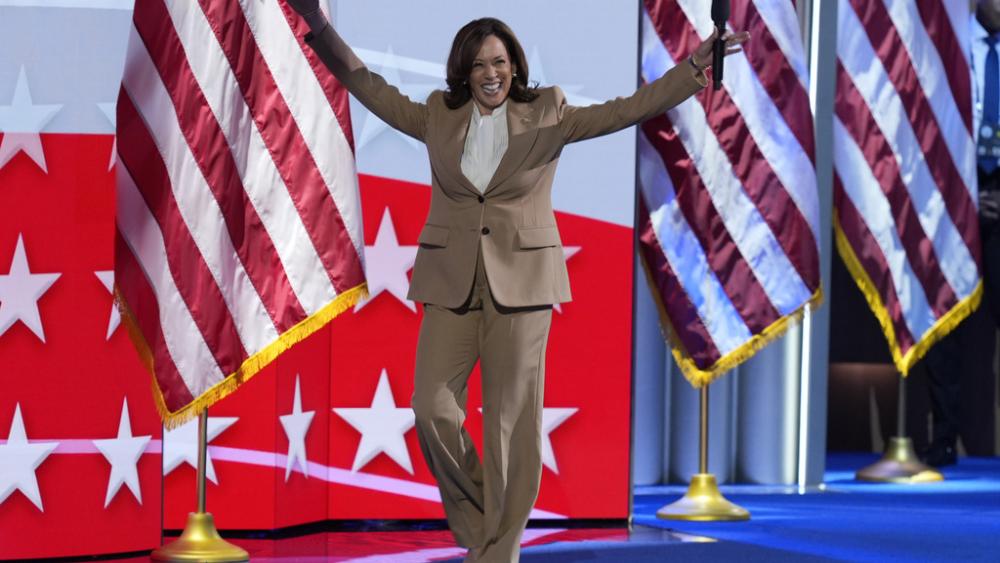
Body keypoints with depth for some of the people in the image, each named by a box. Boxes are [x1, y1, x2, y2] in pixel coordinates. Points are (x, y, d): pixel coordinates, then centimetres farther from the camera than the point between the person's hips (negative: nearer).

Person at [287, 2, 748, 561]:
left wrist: (695, 65, -13)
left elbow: (626, 110, -3)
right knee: (433, 410, -6)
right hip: (451, 283, 2)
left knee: (512, 421, -2)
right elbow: (373, 89, 12)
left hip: (521, 283, -2)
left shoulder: (547, 114, 1)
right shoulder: (439, 116, 8)